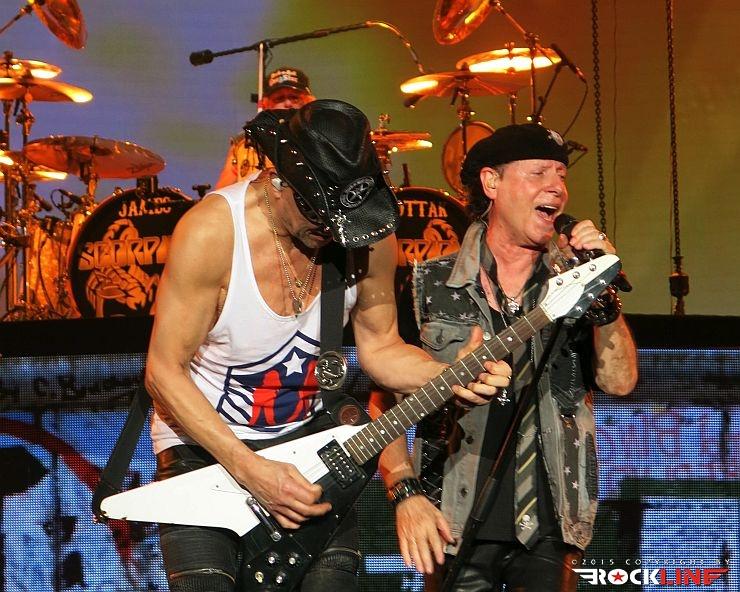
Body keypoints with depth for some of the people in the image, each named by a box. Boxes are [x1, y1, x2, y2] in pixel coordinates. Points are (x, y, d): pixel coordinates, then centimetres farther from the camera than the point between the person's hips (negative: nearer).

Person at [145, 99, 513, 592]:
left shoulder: (369, 236, -10)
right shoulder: (211, 232, -24)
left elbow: (380, 347, 3)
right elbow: (164, 371, -18)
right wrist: (251, 469, -24)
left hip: (309, 434, 4)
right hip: (205, 445, -3)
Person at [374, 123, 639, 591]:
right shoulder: (430, 286, 2)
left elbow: (620, 381, -3)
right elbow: (384, 402, 2)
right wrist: (407, 493, -8)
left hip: (550, 530, 1)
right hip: (455, 528, -1)